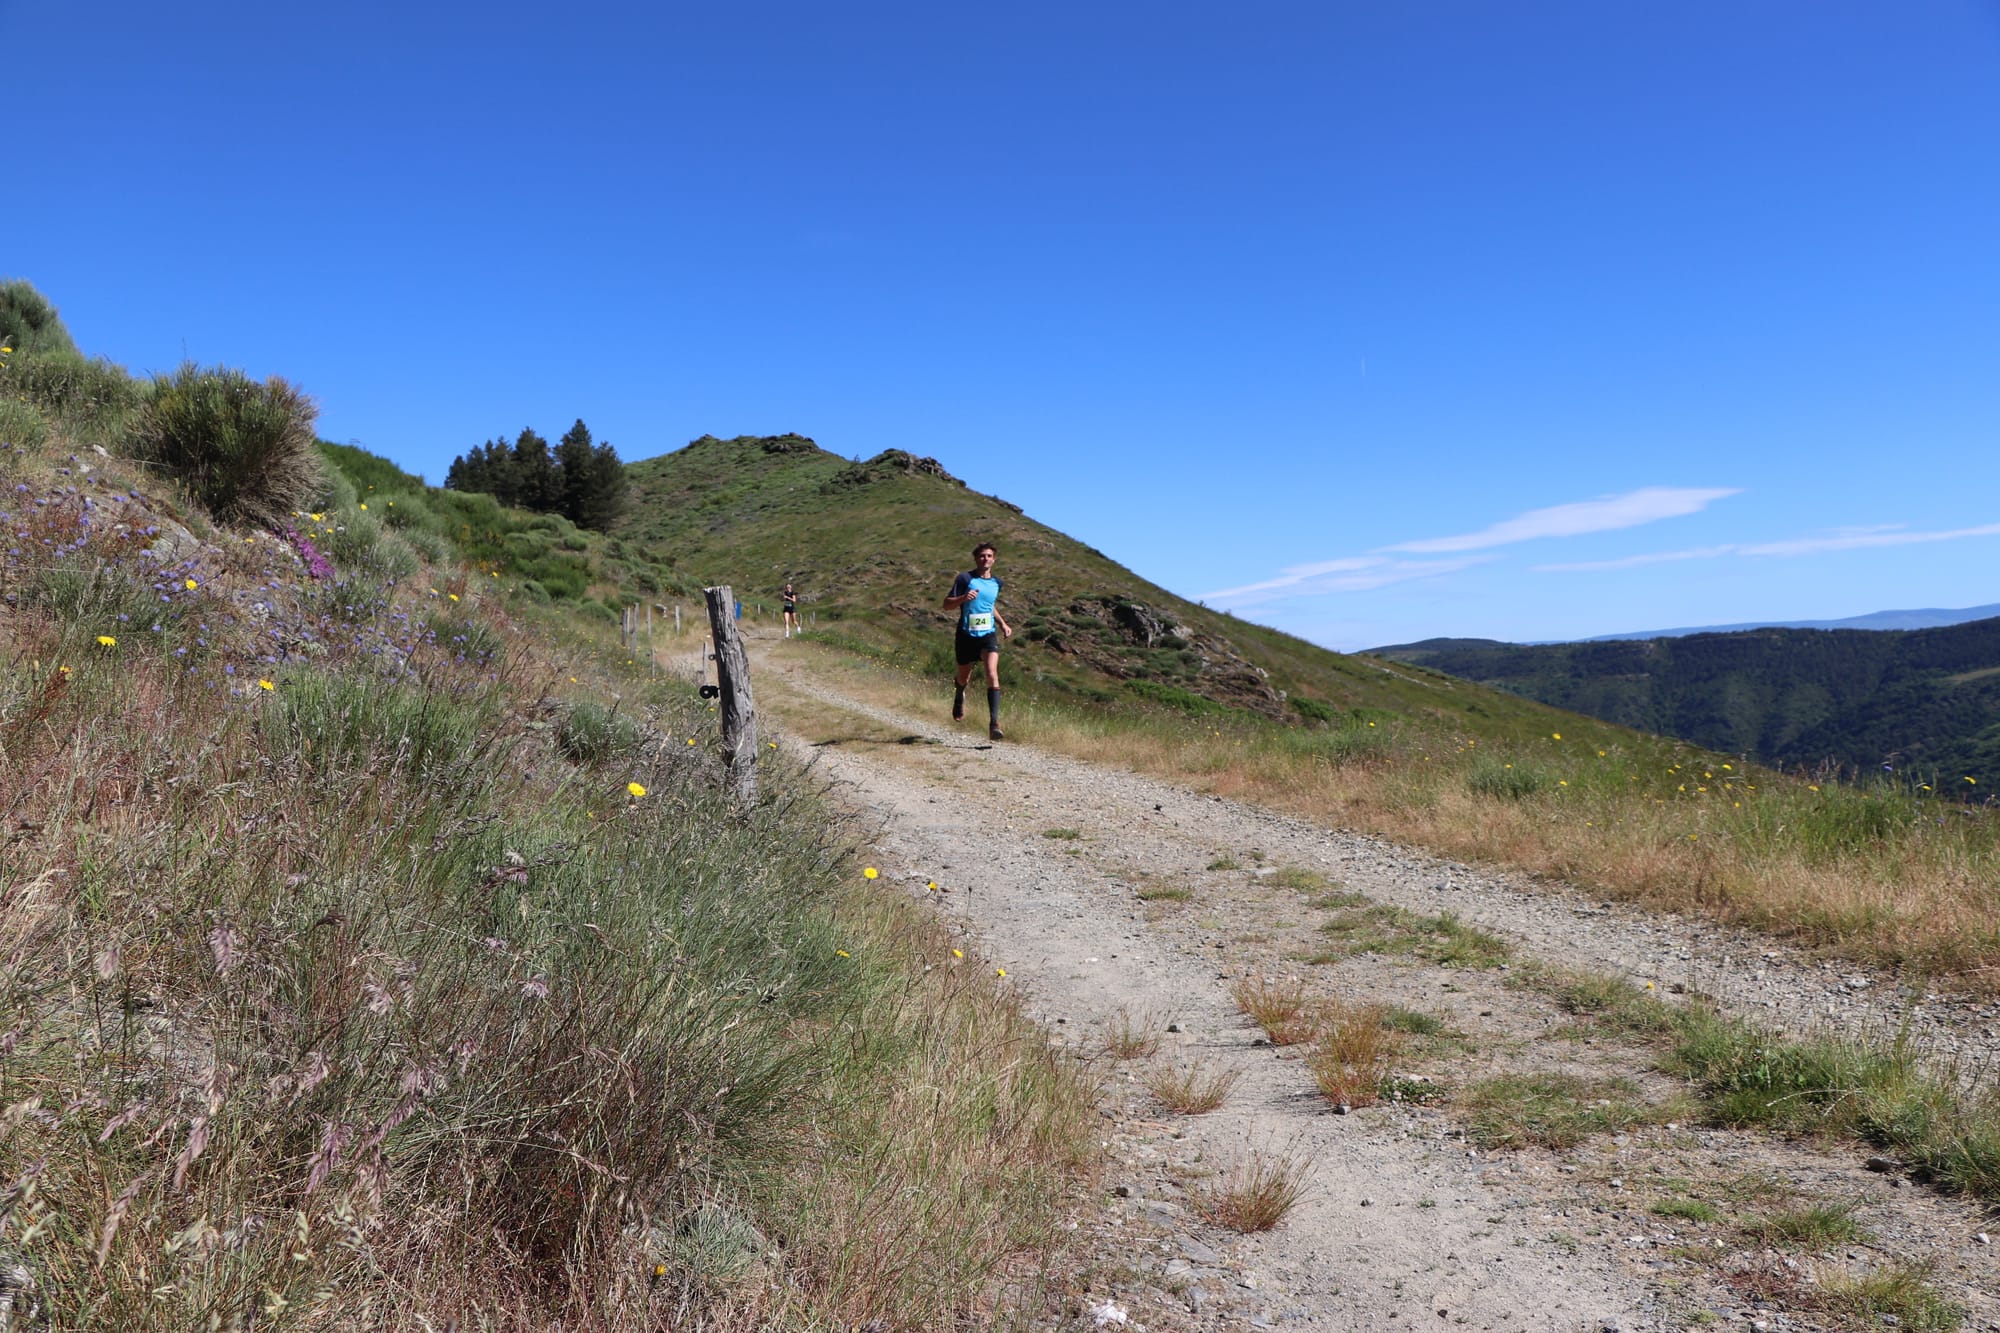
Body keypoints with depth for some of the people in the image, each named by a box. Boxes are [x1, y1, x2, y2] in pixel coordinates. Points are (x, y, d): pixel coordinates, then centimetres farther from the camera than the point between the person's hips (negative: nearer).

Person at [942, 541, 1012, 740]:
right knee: (964, 677, 15)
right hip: (967, 634, -2)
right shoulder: (965, 579, -6)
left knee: (992, 674, -18)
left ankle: (994, 722, -22)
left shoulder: (996, 582, 9)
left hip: (989, 634, 2)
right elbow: (947, 605, -7)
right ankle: (959, 697, 52)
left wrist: (1003, 623, 14)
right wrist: (963, 598, -25)